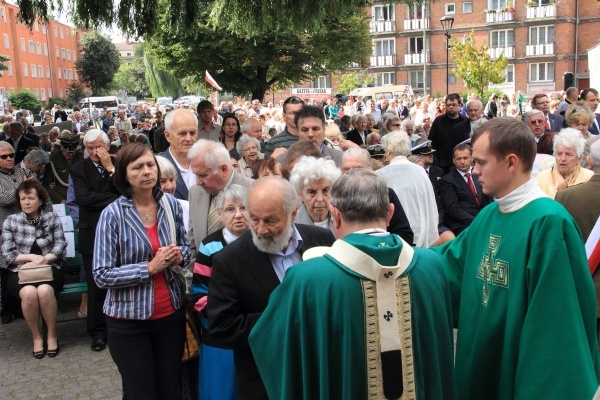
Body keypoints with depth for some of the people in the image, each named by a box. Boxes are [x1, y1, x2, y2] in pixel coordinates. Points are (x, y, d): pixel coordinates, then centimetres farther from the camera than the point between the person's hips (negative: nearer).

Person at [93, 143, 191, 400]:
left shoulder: (171, 205, -3)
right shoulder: (112, 214, -14)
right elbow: (101, 275, -16)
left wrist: (179, 255, -11)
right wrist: (149, 267, -23)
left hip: (171, 313, 3)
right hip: (129, 320, -3)